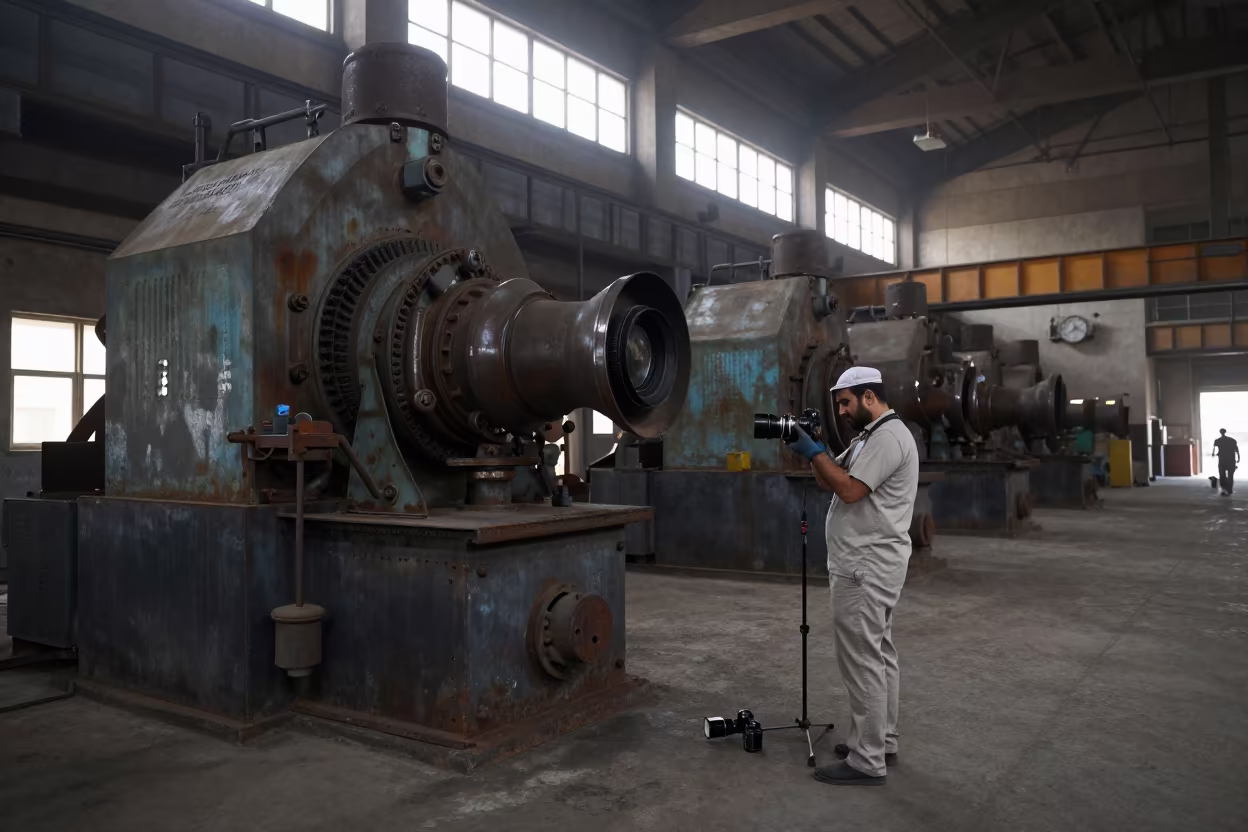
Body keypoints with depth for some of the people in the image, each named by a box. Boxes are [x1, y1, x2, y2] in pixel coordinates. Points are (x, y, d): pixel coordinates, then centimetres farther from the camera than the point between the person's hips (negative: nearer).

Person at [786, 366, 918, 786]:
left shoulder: (887, 437, -16)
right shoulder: (871, 436, 17)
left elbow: (848, 490, -23)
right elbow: (830, 481, 19)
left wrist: (813, 451, -14)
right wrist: (813, 448, 4)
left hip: (866, 569, -11)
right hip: (869, 565, 11)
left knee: (861, 658, -7)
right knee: (878, 654, 17)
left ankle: (868, 762, -1)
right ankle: (881, 742, 28)